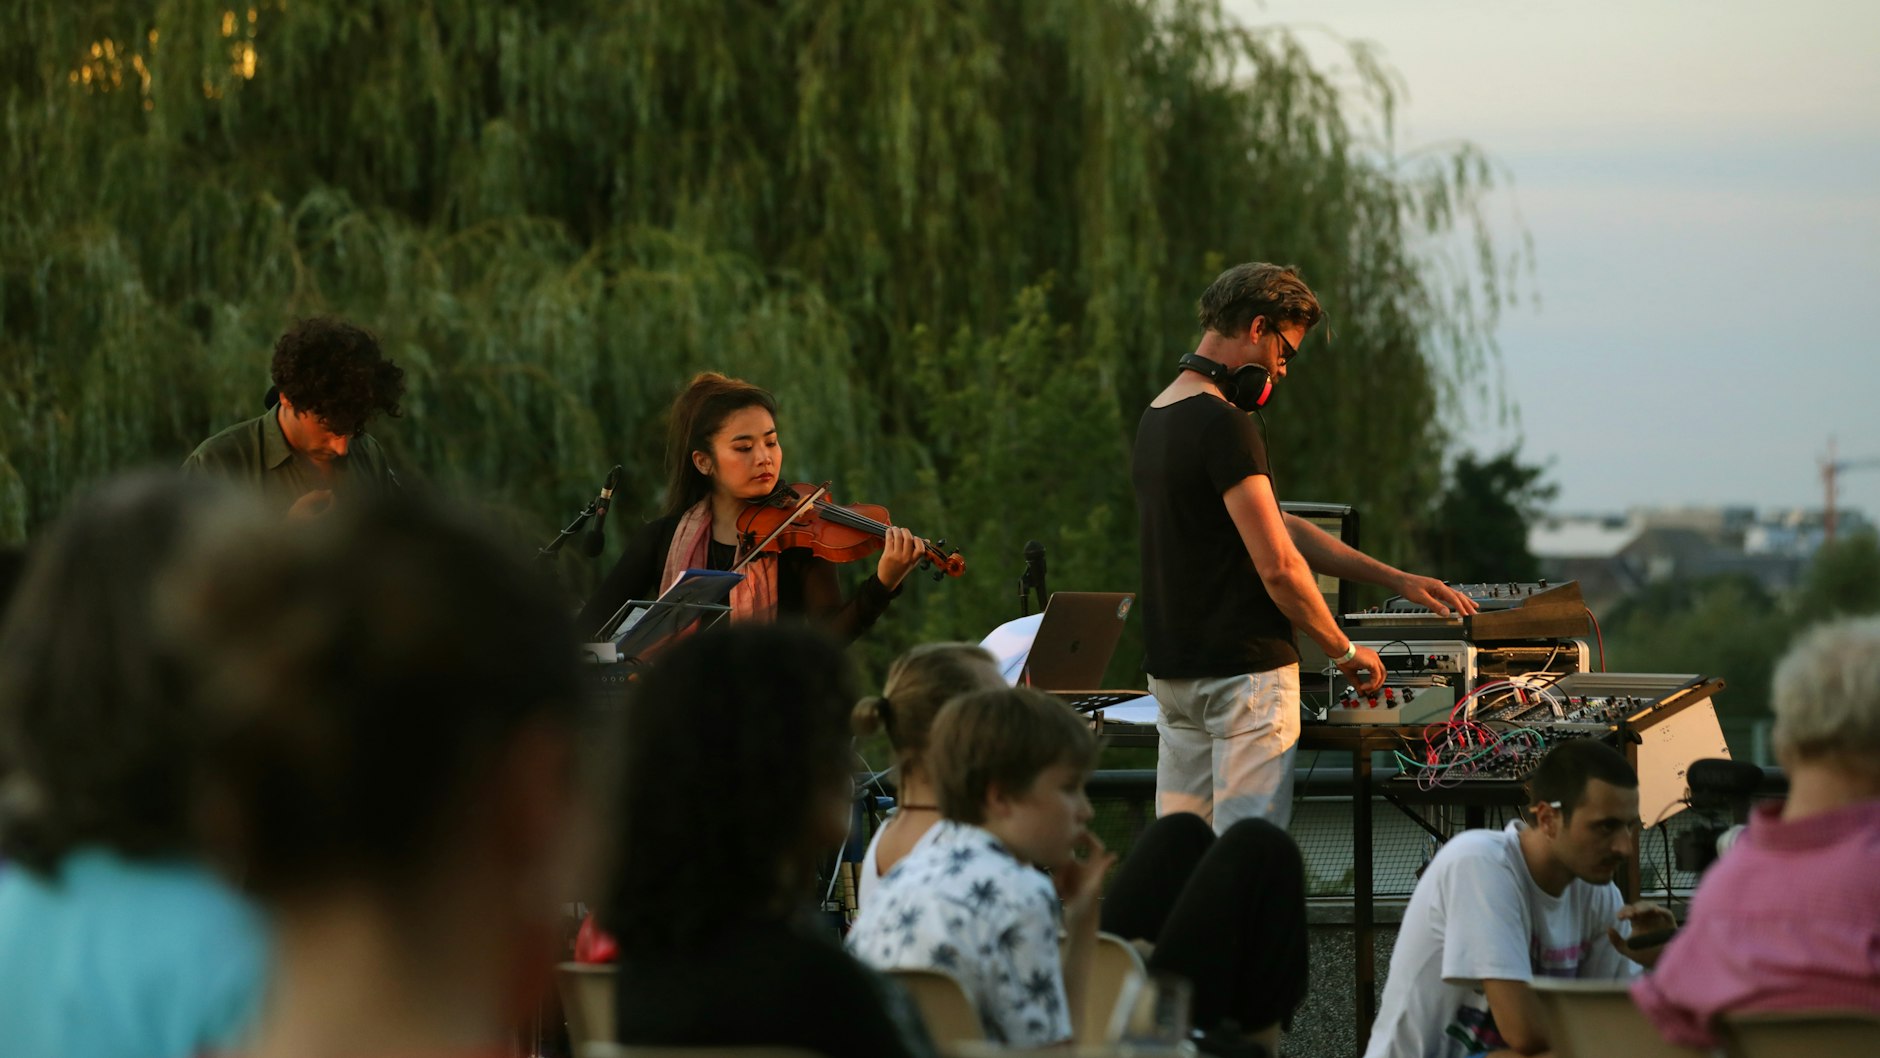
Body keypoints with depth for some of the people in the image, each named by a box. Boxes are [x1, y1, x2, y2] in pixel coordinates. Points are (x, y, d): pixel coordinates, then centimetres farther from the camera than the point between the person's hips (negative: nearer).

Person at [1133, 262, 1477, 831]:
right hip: (1244, 669, -9)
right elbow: (1279, 566, -20)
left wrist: (1395, 579, 15)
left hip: (1171, 670, 9)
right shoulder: (1223, 426, -17)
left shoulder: (1158, 418, 14)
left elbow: (1276, 526, 17)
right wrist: (1344, 651, -4)